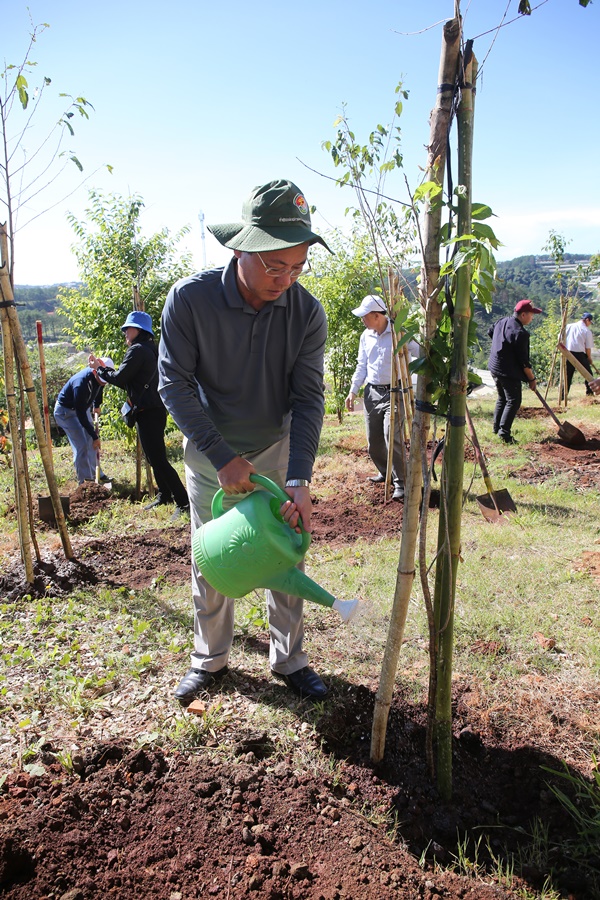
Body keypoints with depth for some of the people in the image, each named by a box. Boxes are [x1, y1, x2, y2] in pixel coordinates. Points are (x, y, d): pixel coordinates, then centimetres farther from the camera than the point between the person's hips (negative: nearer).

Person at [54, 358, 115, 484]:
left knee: (92, 442, 8)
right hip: (66, 411, -8)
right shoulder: (81, 384, -38)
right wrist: (95, 436, -29)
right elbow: (80, 415, -33)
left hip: (83, 407, 8)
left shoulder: (100, 377, -15)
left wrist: (97, 405, 12)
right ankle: (84, 481, -7)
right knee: (81, 445, -14)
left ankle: (95, 474, 21)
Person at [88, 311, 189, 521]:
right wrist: (104, 368, 21)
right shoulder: (149, 349, 18)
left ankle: (183, 502, -11)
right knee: (154, 458, 18)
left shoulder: (138, 350, -13)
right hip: (152, 410, 11)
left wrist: (99, 369, 4)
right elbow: (129, 381, 21)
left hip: (148, 412, -11)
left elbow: (119, 378, -13)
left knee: (158, 460, -11)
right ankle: (164, 495, 28)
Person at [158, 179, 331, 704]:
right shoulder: (190, 299, -21)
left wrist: (300, 479, -29)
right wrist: (223, 458, -24)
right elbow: (176, 384, -18)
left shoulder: (307, 313, -17)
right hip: (210, 453, -1)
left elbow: (308, 398, -17)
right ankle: (210, 660, 30)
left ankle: (289, 661, 26)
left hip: (276, 448, 1)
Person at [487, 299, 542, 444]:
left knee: (502, 398, 21)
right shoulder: (519, 333, -22)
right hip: (509, 372, -9)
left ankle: (496, 428, 27)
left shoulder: (502, 321, 3)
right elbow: (523, 361, -19)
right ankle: (504, 432, -10)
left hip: (495, 367, 9)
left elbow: (490, 332, 24)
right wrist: (532, 379, -8)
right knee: (514, 401, -3)